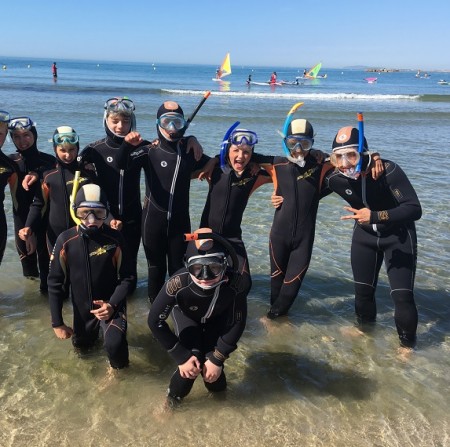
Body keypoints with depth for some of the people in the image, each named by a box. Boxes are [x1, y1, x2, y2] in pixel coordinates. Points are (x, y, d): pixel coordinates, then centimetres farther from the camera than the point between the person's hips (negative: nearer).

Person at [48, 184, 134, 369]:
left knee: (114, 344, -27)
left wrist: (112, 304, -24)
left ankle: (118, 366, 7)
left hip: (111, 305, -3)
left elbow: (128, 277, -9)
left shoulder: (115, 238, -18)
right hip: (82, 308, 3)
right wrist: (57, 322, -6)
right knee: (81, 345, 21)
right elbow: (55, 283, -7)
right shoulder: (65, 240, -16)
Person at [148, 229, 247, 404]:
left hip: (218, 317, 1)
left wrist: (217, 359, -19)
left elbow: (238, 323, -21)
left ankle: (217, 386, 29)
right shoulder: (178, 283, -41)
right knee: (192, 359, -18)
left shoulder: (234, 283, -38)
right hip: (187, 315, -1)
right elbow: (155, 321, -27)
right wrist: (182, 357, -24)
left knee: (212, 362, -9)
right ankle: (173, 397, 14)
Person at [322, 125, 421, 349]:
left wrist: (375, 216, -45)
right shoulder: (335, 178, -18)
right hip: (365, 235, 4)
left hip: (398, 236, -4)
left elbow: (414, 209, -34)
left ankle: (407, 343, 18)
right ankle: (365, 328, 42)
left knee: (402, 296, -7)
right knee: (363, 290, 13)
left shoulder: (387, 170, -32)